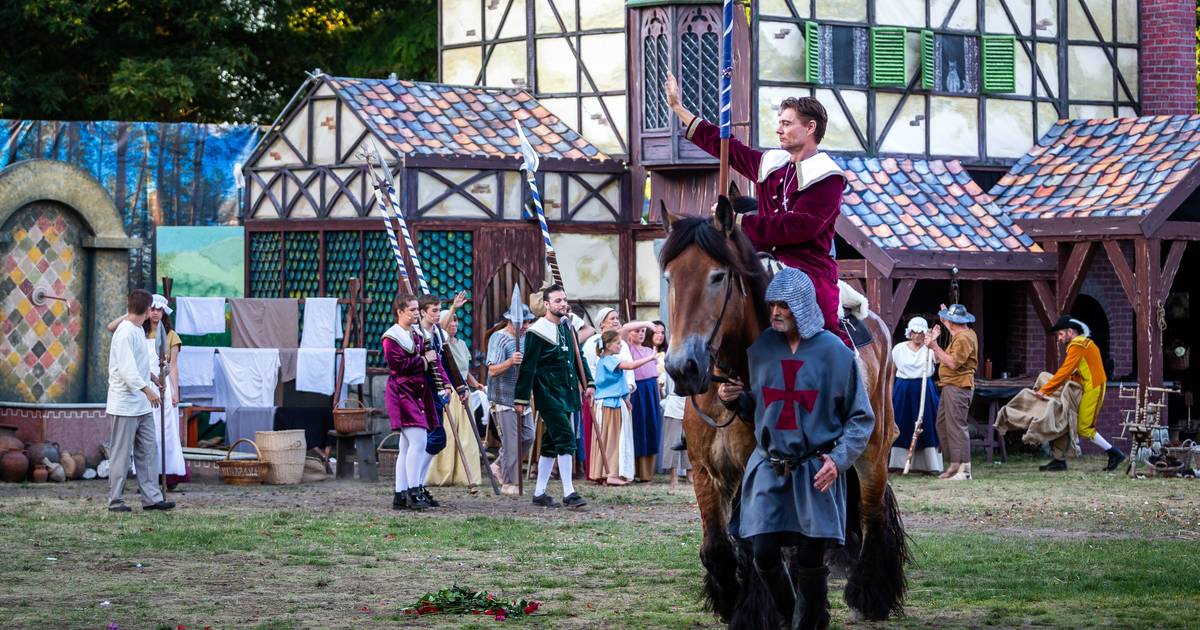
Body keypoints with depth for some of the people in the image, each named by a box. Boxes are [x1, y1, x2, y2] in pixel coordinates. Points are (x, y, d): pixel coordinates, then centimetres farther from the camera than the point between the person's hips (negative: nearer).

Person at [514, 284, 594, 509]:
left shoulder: (567, 326, 13)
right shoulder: (537, 332, -11)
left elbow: (578, 358, 21)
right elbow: (528, 367, -11)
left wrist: (588, 383, 13)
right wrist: (521, 398, -11)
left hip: (567, 392, 8)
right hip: (548, 394, -8)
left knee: (552, 443, 11)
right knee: (565, 438, -15)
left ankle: (539, 492, 18)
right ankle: (569, 493, -15)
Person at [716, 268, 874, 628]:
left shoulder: (834, 352, -5)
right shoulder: (760, 348, 5)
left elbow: (861, 418, -1)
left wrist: (839, 459, -14)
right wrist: (734, 399, -3)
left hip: (817, 472, -3)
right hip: (769, 467, 3)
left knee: (810, 562, -1)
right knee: (764, 555, -2)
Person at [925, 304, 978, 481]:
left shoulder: (963, 338, -14)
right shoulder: (960, 335, 19)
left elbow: (953, 363, -22)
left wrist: (935, 347, -19)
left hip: (958, 387, -11)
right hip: (949, 386, 11)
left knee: (956, 426, -12)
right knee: (943, 425, 12)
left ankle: (964, 469, -12)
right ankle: (954, 466, 14)